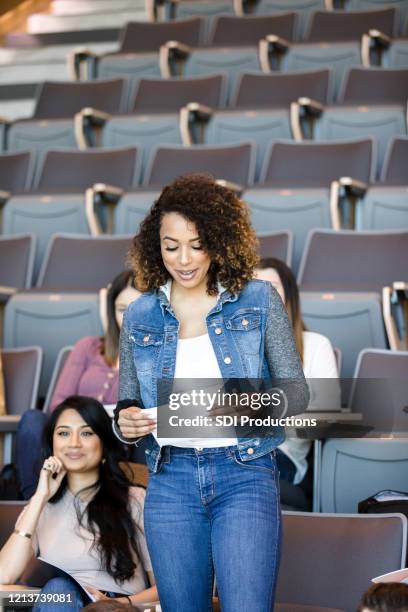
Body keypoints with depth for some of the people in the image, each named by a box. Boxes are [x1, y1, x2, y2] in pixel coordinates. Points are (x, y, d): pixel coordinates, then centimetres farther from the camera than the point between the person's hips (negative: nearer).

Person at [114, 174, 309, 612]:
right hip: (170, 480, 3)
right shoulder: (140, 315, 7)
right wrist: (126, 421, -11)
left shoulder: (258, 300, 0)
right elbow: (126, 405, 13)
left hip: (245, 475, -2)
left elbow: (296, 391, 3)